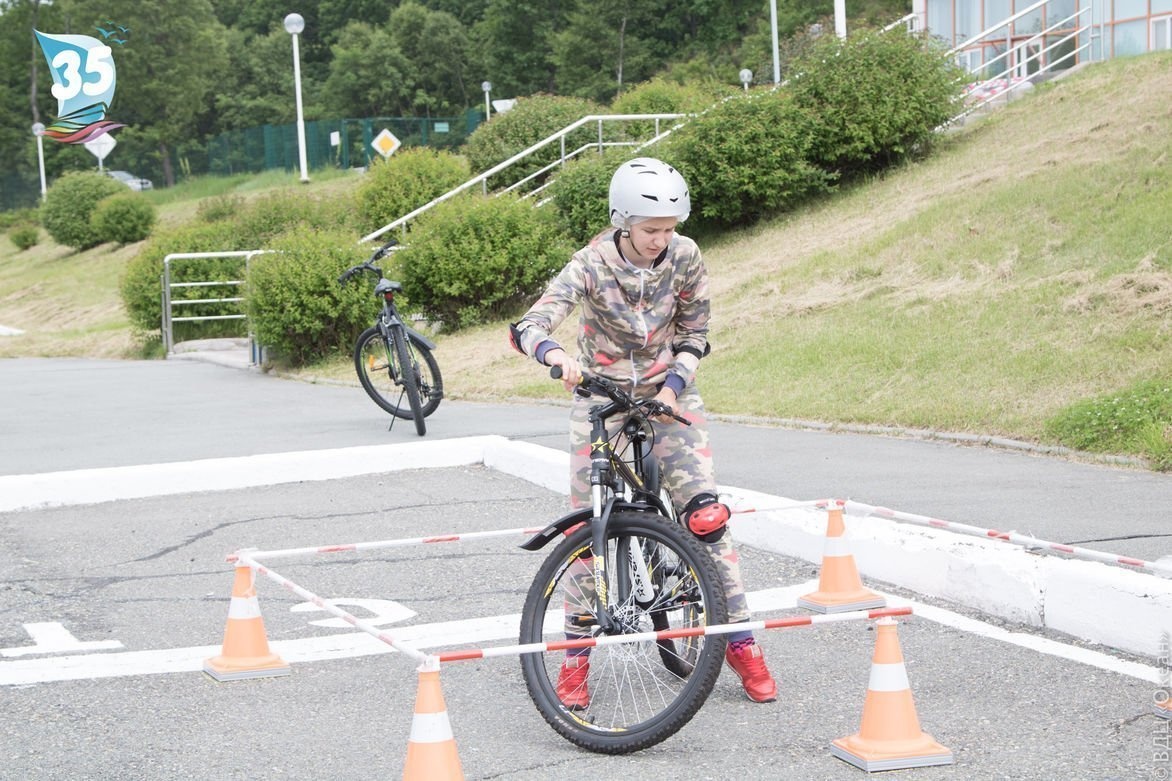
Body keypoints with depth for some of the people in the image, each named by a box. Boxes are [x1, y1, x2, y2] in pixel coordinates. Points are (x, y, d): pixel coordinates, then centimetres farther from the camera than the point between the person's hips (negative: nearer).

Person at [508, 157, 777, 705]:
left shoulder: (685, 257, -12)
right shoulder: (593, 265, -21)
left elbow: (693, 333, 1)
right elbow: (530, 327, -32)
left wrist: (674, 384, -16)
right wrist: (559, 356, -54)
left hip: (667, 393, 1)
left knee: (706, 516, -11)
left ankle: (740, 641, 0)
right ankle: (578, 654, 10)